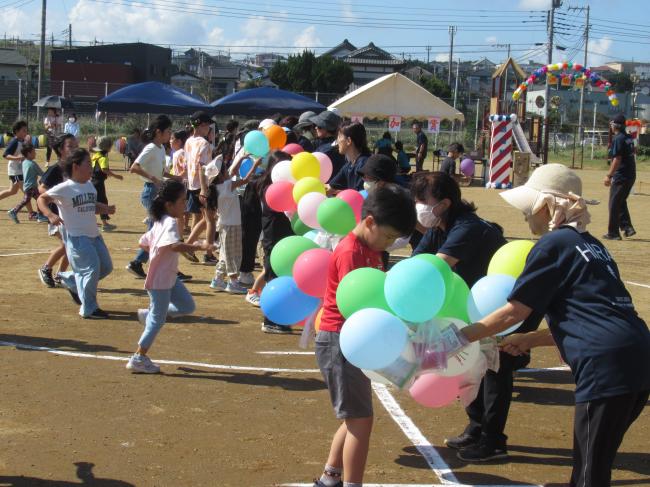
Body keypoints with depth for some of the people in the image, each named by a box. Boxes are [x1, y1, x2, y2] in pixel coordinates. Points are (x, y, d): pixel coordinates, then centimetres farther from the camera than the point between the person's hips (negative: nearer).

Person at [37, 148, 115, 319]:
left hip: (94, 235, 8)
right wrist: (50, 215, -27)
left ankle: (71, 281, 31)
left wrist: (106, 209, 2)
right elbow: (42, 199, -10)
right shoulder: (65, 188, -14)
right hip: (76, 237, -8)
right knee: (92, 268, -13)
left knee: (106, 267, 11)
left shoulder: (90, 185, 8)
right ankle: (89, 309, 1)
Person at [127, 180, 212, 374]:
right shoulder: (170, 223, -21)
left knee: (187, 306, 13)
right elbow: (174, 245, -40)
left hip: (169, 277, 9)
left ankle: (149, 314, 20)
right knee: (158, 320, 0)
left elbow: (143, 243, 19)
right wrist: (199, 246, -46)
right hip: (160, 280, -9)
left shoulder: (160, 221, 10)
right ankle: (138, 358, 9)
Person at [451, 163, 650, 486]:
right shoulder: (589, 244, 22)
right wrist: (530, 340, 28)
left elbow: (513, 313, -1)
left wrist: (460, 337, 10)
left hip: (606, 365, -9)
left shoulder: (553, 244, -3)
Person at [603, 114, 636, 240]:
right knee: (621, 202, 20)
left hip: (621, 176, -9)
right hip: (631, 175, 9)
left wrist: (609, 175, -19)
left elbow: (617, 159, -20)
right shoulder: (629, 138, 12)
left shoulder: (618, 139, -14)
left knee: (614, 204, -1)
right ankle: (627, 228, 14)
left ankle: (613, 233, 2)